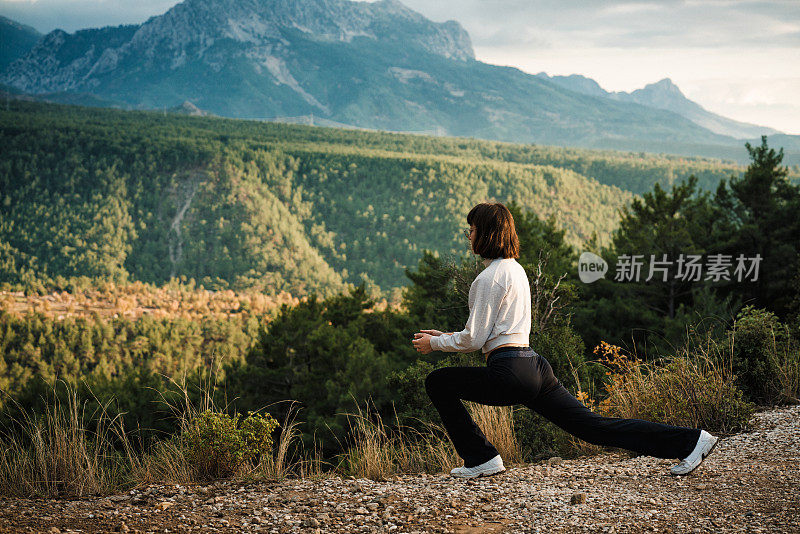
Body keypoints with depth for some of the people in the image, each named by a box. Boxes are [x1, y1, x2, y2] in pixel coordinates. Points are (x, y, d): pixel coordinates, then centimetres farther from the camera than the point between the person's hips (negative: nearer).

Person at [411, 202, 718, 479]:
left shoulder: (489, 277, -9)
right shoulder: (515, 269, 20)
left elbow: (474, 339, -11)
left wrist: (434, 343, 5)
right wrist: (445, 337, 27)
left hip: (509, 375, -9)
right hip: (535, 367, 9)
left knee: (438, 383, 4)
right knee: (594, 426, 7)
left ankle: (482, 459, 3)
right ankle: (689, 442, 3)